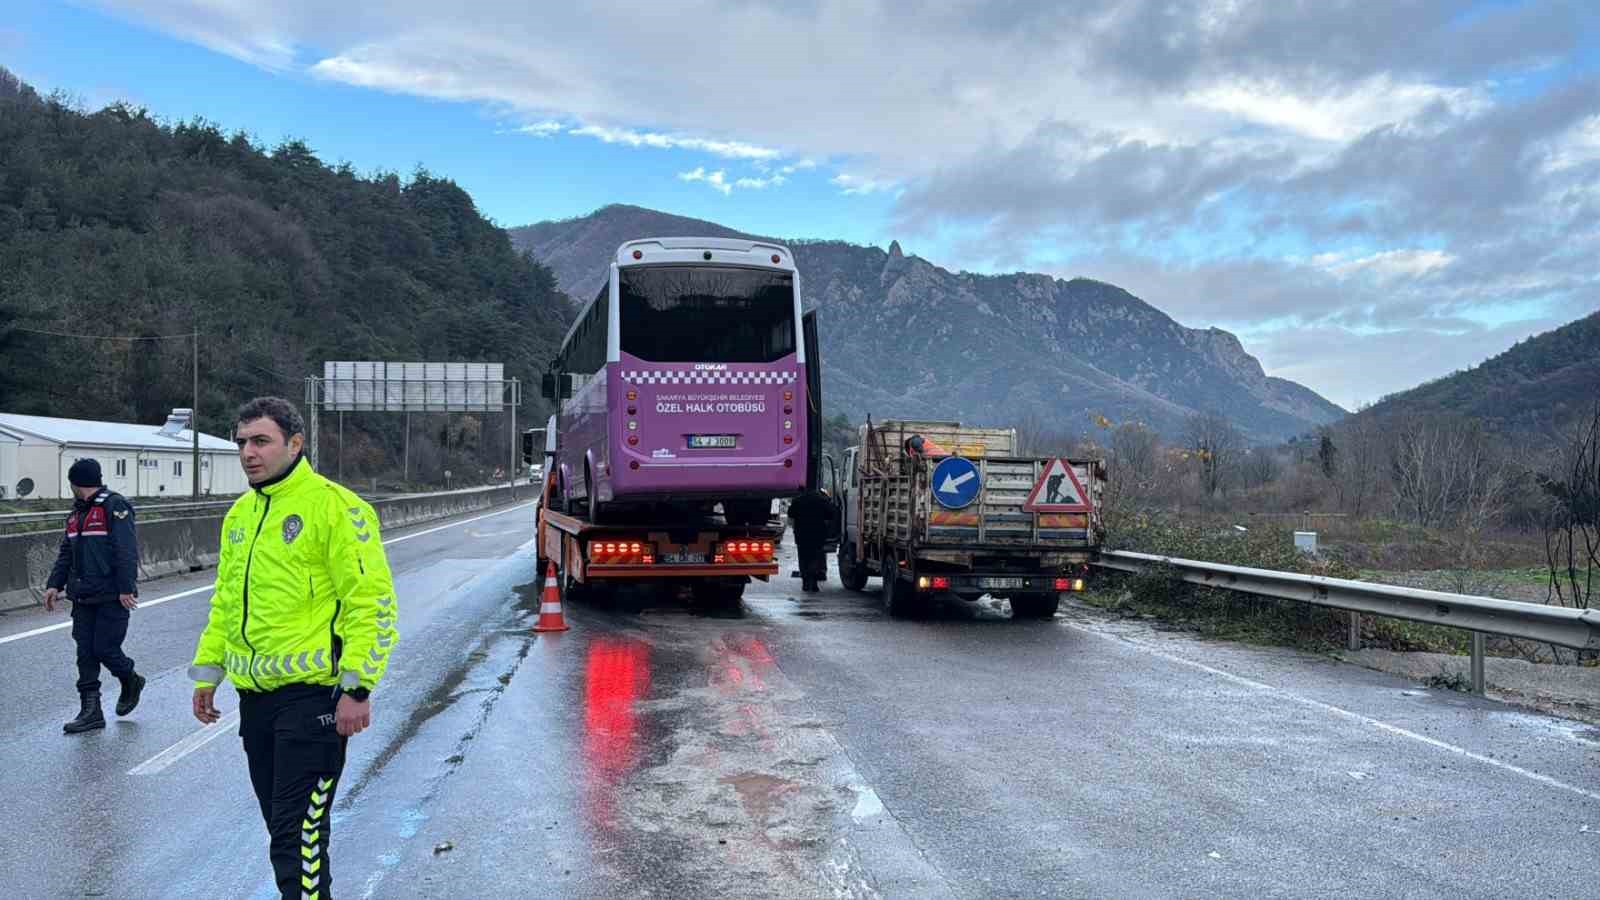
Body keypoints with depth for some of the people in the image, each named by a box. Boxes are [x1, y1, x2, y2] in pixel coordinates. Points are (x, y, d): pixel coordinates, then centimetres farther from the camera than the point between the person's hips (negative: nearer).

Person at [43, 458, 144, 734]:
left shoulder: (115, 506, -11)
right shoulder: (77, 512, 17)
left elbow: (126, 551, -17)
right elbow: (66, 553, 21)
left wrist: (126, 589, -21)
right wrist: (54, 584, 11)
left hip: (112, 597, -8)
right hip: (83, 597, 8)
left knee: (104, 649, -5)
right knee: (85, 653, 5)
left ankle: (131, 682, 24)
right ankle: (90, 711, 9)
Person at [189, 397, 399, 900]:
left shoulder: (333, 505, -11)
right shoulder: (240, 514, 14)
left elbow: (371, 601, -15)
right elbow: (224, 603, 25)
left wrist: (357, 688, -19)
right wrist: (206, 672, 20)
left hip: (310, 693, -8)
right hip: (254, 693, 8)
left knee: (299, 831, -6)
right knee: (281, 826, 16)